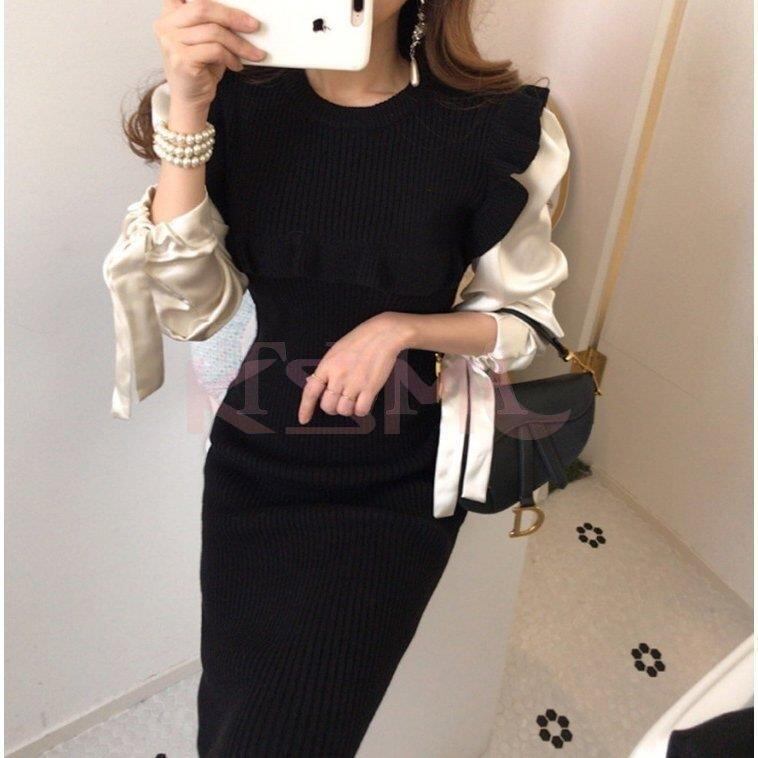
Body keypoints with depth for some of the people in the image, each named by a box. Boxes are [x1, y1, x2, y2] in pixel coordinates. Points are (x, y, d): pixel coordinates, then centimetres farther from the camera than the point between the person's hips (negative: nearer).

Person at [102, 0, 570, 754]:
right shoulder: (235, 97, -6)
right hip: (255, 461, 3)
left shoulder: (494, 124, -13)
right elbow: (194, 308, -12)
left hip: (397, 480, -2)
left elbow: (527, 320, -3)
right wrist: (186, 113, -22)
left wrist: (401, 328, -21)